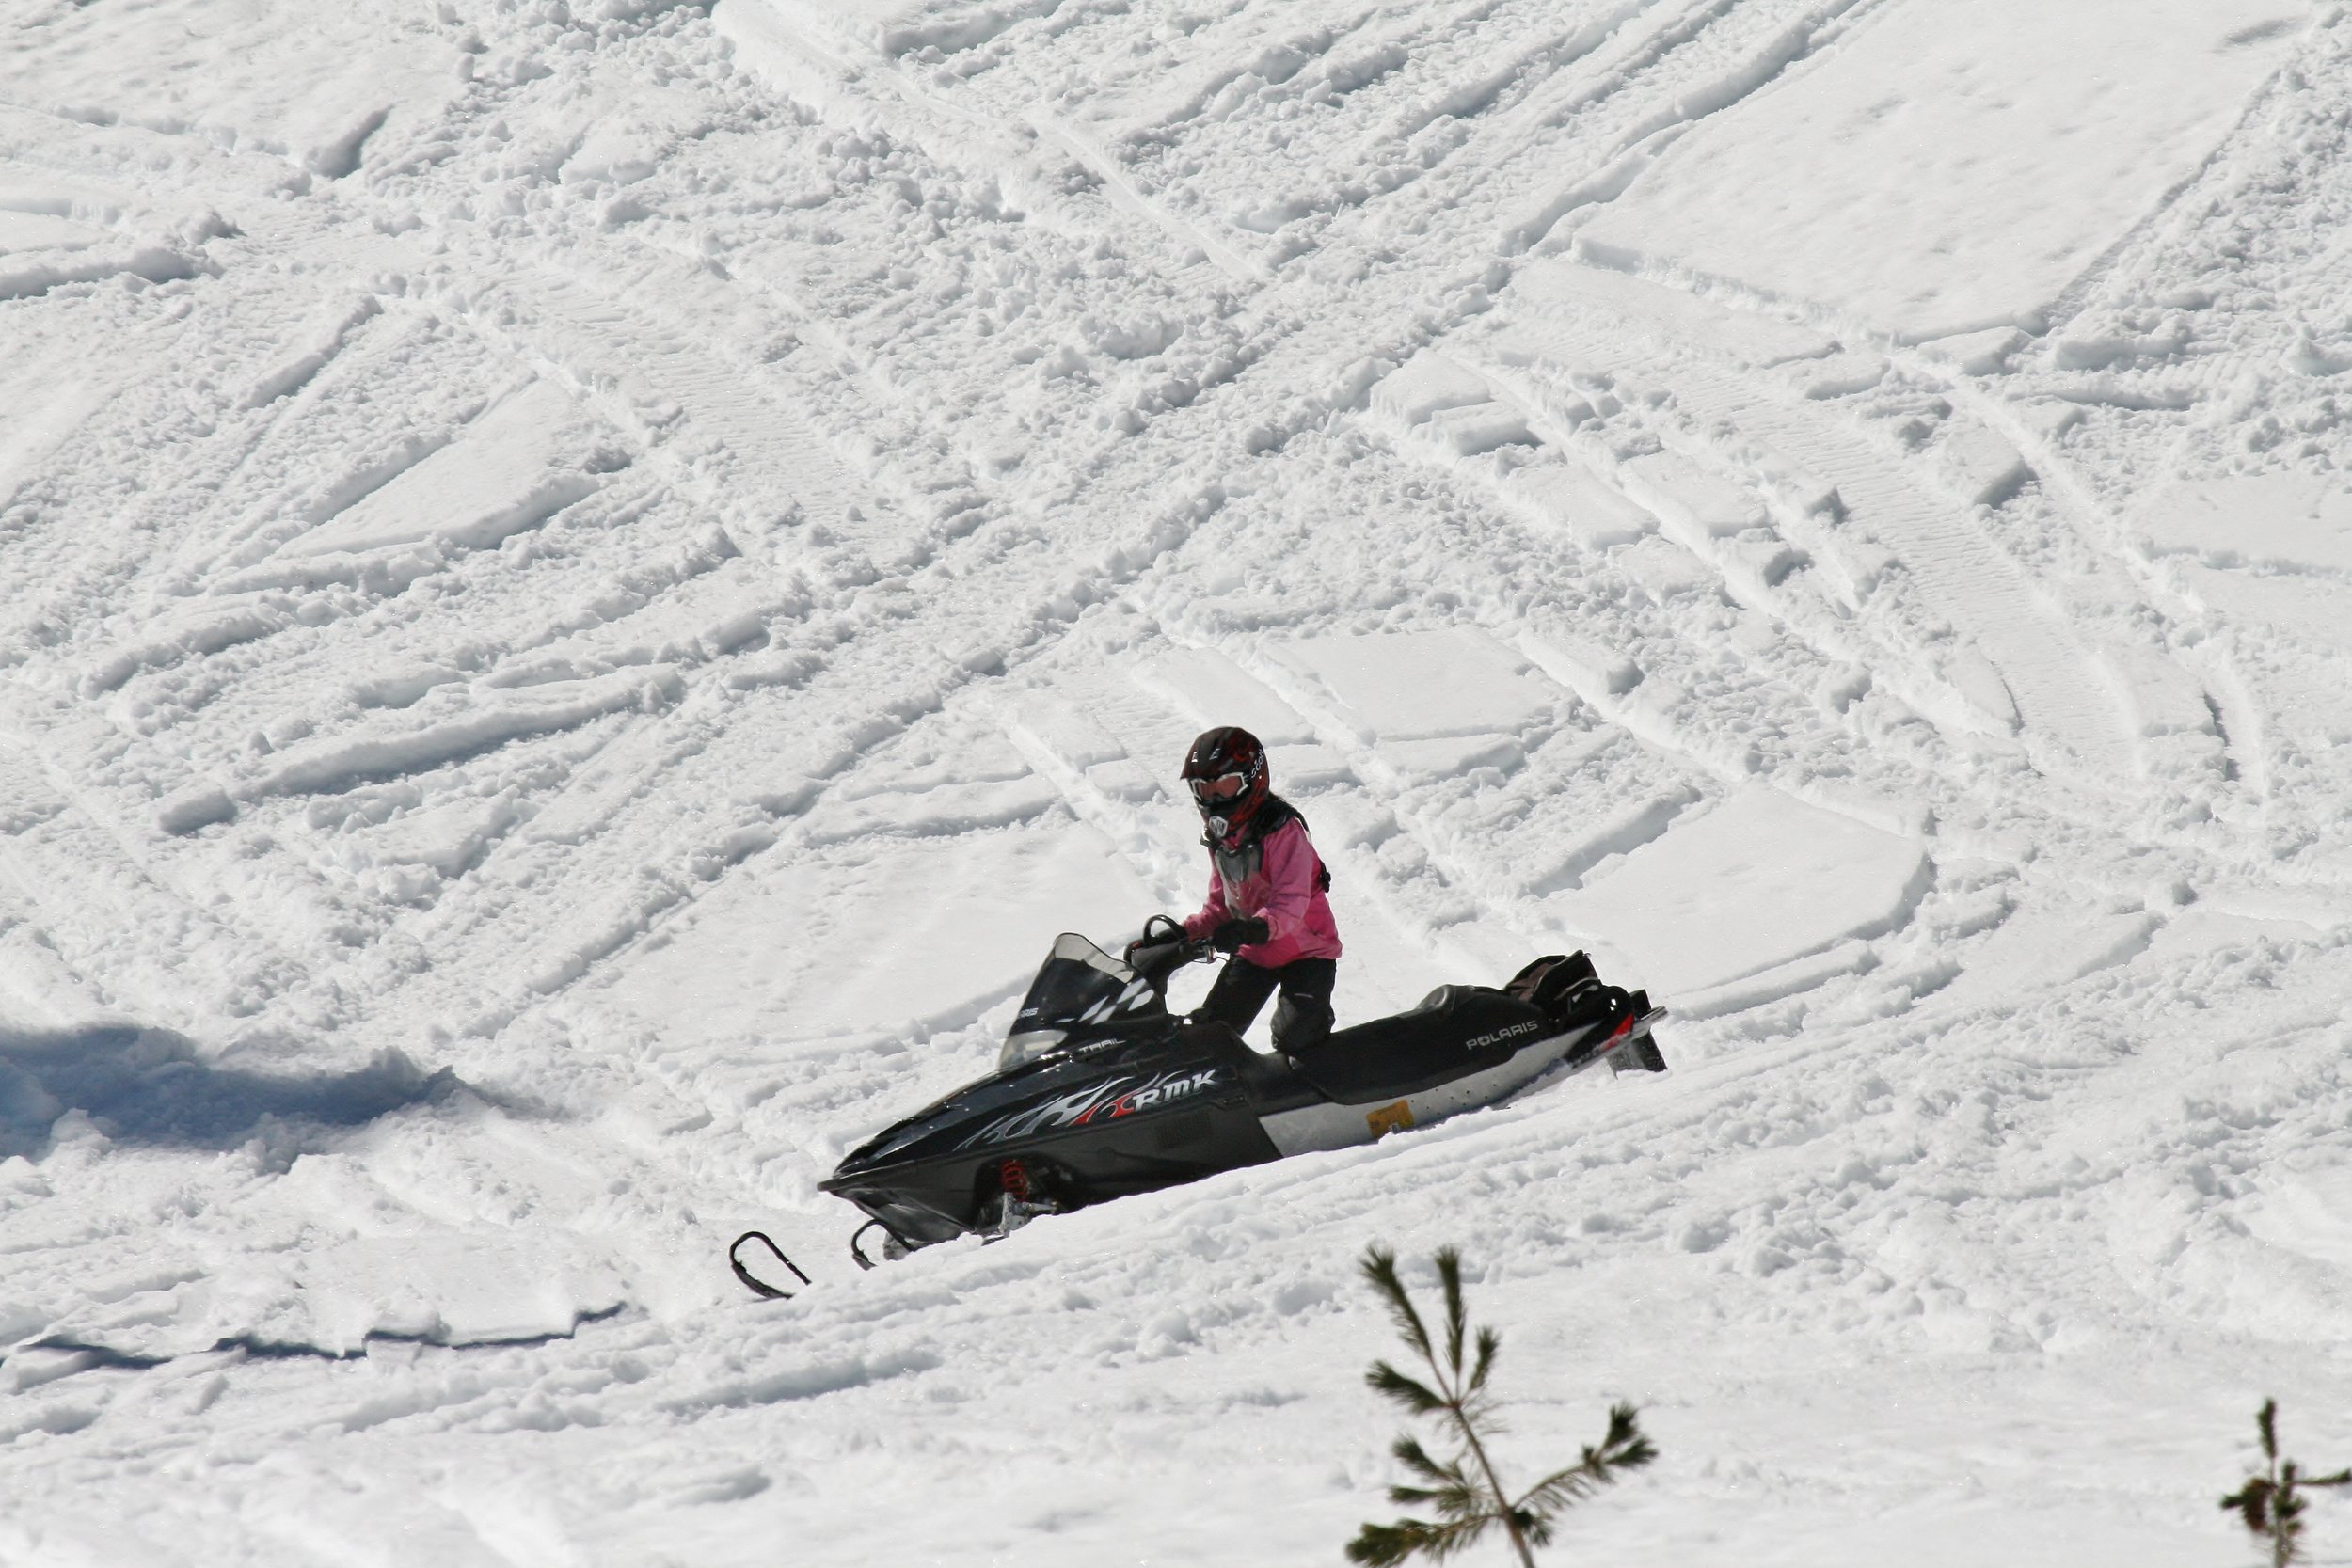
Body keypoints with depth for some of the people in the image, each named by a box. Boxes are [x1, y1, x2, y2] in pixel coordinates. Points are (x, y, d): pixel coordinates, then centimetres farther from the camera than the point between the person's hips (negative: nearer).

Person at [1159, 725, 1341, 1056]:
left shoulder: (1283, 831, -22)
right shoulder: (1218, 836, 4)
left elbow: (1291, 902, -32)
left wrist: (1258, 928, -50)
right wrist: (1187, 932, -4)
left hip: (1305, 951, -7)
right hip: (1253, 954, 7)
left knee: (1294, 1040, -24)